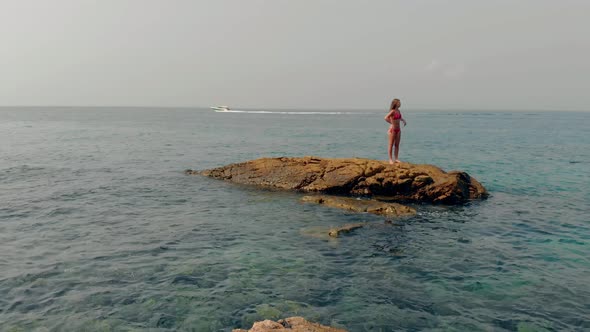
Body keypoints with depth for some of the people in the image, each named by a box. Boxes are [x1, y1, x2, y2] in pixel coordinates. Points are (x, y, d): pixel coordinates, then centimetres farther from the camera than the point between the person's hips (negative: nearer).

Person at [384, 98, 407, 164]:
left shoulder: (398, 111, 8)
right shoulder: (392, 111, -15)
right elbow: (386, 118, -28)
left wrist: (403, 120, 10)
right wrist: (392, 123, -21)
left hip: (398, 129, 7)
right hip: (393, 129, -7)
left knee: (397, 145, 10)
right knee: (391, 145, 0)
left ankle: (396, 159, 16)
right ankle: (390, 159, 5)